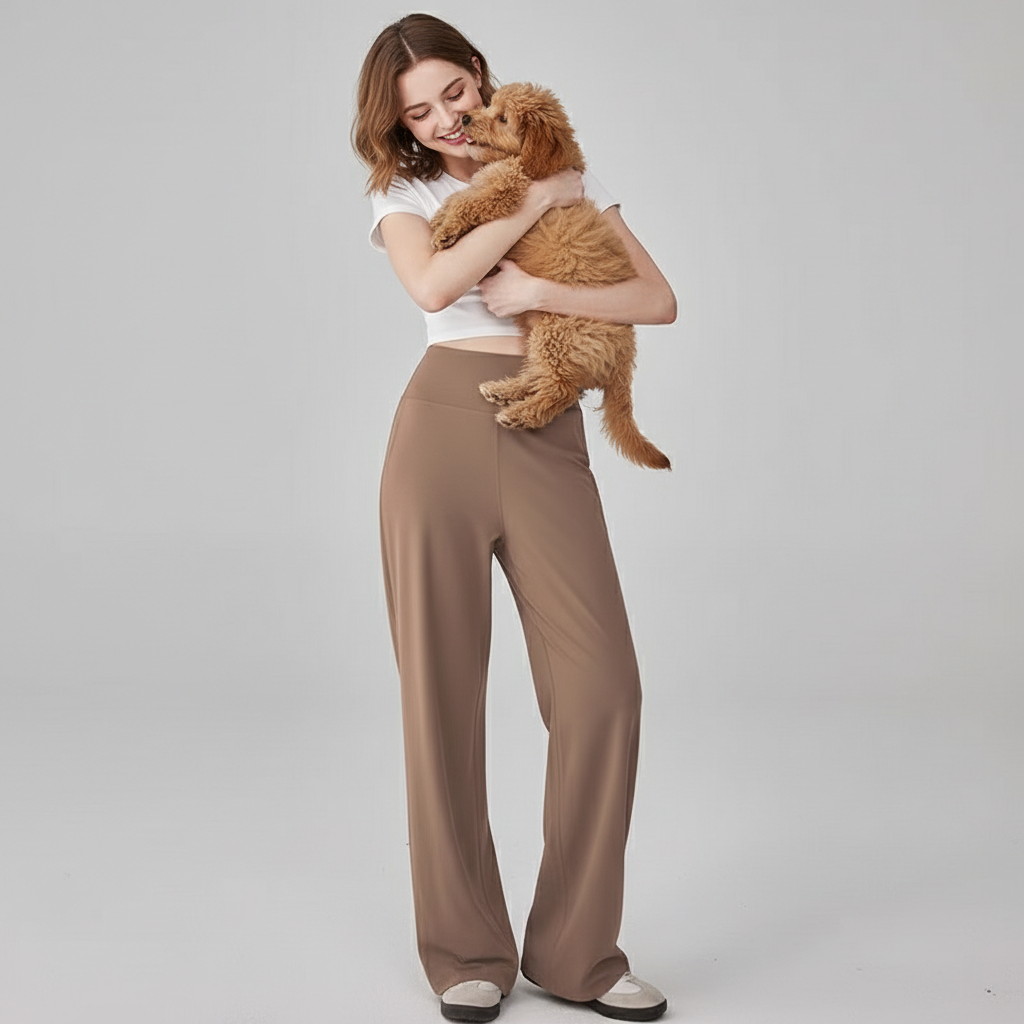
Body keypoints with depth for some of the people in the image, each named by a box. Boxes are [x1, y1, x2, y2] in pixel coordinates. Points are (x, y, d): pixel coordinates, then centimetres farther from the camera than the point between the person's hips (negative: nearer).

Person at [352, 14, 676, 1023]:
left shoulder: (572, 178, 16)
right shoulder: (402, 195, 12)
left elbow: (659, 298, 5)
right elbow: (434, 285, -11)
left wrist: (544, 291, -8)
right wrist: (534, 200, -5)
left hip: (551, 444, 1)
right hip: (443, 423, -1)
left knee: (601, 685, -9)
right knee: (443, 692, -1)